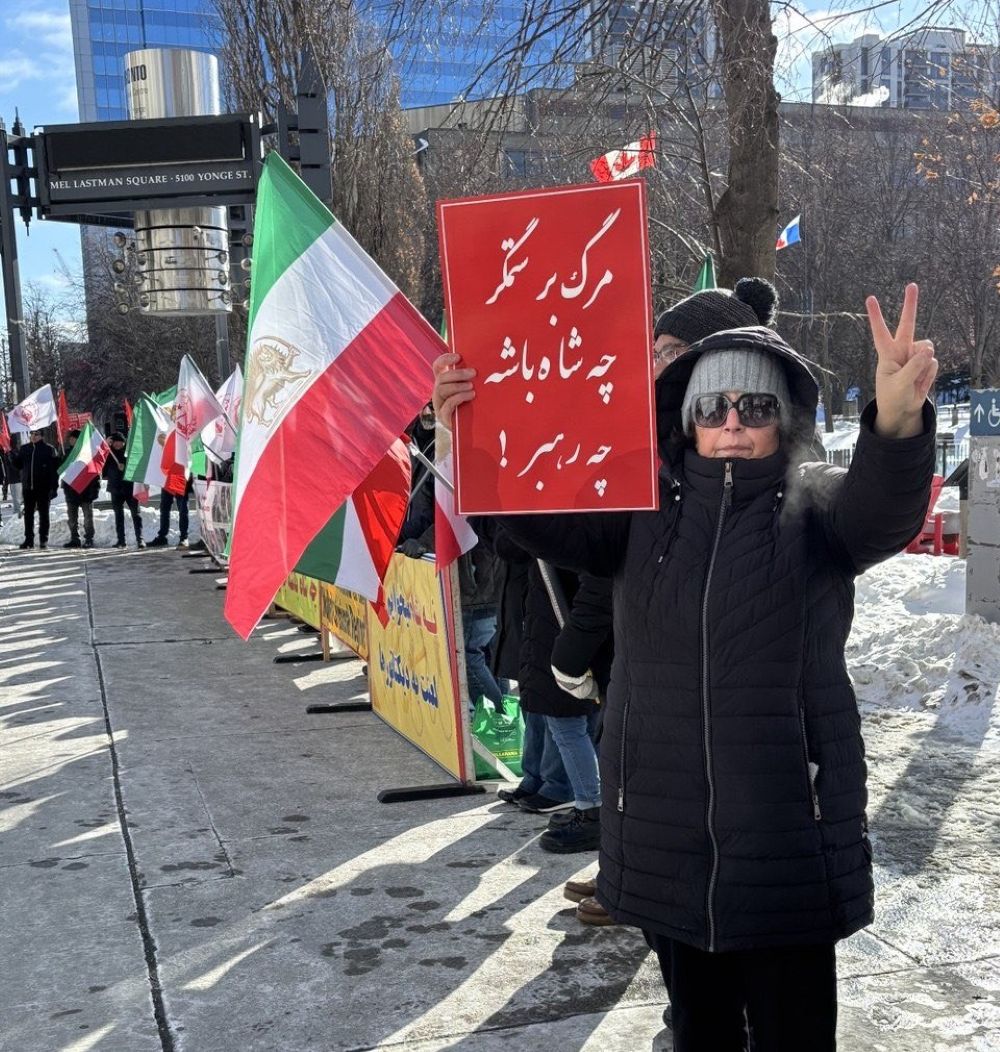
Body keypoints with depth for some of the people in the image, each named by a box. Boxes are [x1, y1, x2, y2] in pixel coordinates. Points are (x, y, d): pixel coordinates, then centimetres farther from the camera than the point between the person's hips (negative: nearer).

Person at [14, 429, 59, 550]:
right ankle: (29, 539, 14)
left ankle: (44, 539, 8)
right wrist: (14, 455, -5)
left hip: (43, 488, -4)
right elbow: (18, 465, 14)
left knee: (43, 513, 3)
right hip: (28, 487, 4)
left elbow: (54, 469, -7)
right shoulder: (24, 449, 10)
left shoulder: (49, 449, -4)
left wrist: (54, 487, -13)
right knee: (28, 514, 8)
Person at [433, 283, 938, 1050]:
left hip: (789, 839, -2)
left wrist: (898, 418, -47)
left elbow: (890, 510, -24)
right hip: (664, 838, 3)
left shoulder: (817, 506, -4)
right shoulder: (645, 510, 2)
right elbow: (546, 519, -8)